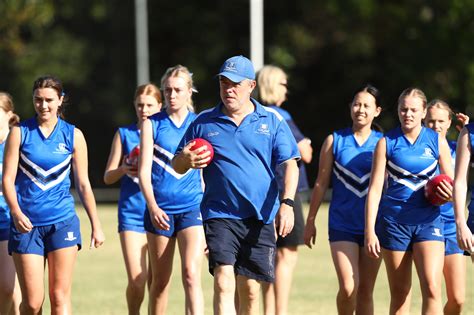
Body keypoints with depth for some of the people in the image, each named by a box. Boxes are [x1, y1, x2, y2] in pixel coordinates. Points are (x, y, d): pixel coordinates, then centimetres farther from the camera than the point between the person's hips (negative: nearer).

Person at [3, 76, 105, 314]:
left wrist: (96, 225, 7)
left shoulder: (73, 135, 5)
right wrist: (16, 212, -19)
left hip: (62, 221, 1)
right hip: (26, 223, -1)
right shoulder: (20, 133, 2)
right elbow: (8, 179, -2)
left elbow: (83, 184, 9)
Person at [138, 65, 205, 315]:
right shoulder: (152, 124, 5)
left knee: (191, 274, -17)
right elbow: (144, 171, -2)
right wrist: (152, 207, -17)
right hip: (160, 209, 1)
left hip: (193, 208, -1)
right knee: (160, 281, 8)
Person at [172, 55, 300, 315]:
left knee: (250, 291, 6)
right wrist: (186, 160, -10)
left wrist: (286, 203, -13)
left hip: (260, 217, 1)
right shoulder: (203, 122, 8)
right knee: (224, 283, -17)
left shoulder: (272, 121, 6)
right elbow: (177, 165, 14)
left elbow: (289, 165, 2)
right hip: (219, 215, -1)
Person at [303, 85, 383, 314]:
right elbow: (321, 183, 7)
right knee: (348, 287, -14)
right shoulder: (334, 141, 3)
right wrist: (310, 220, 6)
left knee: (366, 291, 6)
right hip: (342, 224, -1)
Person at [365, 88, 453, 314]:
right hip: (394, 220, 0)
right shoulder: (386, 143, 2)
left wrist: (449, 193, -13)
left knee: (432, 288, -17)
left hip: (428, 220, 0)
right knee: (399, 292, 6)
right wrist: (370, 231, -7)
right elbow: (375, 188, 0)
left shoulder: (437, 141, 4)